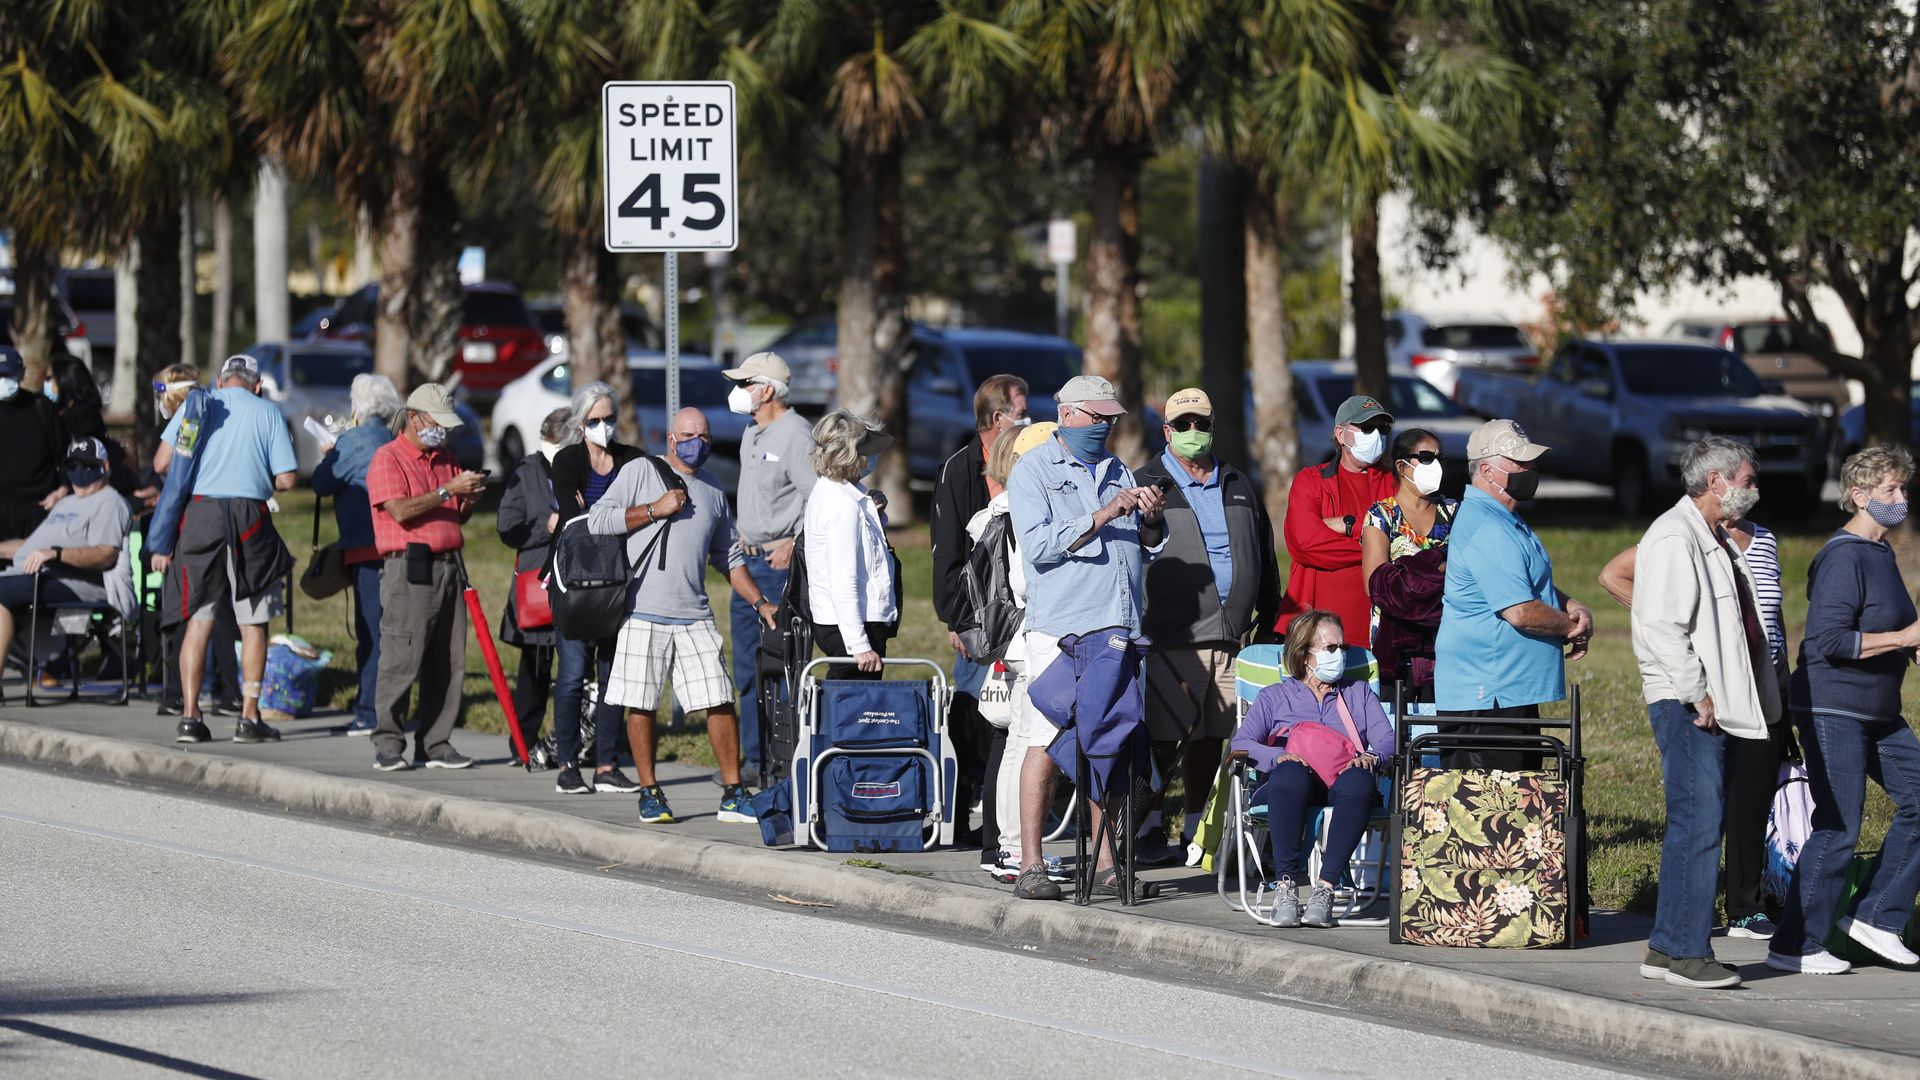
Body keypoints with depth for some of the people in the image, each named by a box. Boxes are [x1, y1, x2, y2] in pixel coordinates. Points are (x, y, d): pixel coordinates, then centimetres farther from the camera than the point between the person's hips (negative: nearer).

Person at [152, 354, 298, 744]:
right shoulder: (267, 412, 6)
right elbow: (286, 480, 0)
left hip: (200, 512, 1)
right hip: (250, 518, -1)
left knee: (199, 620, 5)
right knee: (252, 623, 6)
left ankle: (190, 715, 0)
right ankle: (249, 718, 3)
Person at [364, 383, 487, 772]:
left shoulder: (445, 459, 21)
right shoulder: (388, 458, -2)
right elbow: (400, 510, -15)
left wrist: (469, 499, 4)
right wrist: (447, 491, -16)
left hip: (448, 565, 7)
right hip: (409, 568, -7)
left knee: (449, 662, 4)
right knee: (402, 659, -9)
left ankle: (435, 743, 8)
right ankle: (388, 746, -6)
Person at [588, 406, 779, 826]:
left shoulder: (713, 490, 17)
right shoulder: (640, 472, 3)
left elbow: (729, 557, 24)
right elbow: (598, 520, -5)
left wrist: (760, 602, 15)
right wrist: (654, 510, -11)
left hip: (695, 617, 4)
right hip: (644, 613, -4)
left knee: (720, 702, -3)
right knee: (641, 705, -2)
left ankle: (733, 794, 3)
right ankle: (649, 793, 9)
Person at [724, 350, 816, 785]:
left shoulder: (795, 435, -13)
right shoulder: (752, 435, 16)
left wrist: (793, 545, -20)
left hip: (782, 562, -10)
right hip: (750, 561, 10)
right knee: (748, 668, 12)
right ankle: (756, 760, 17)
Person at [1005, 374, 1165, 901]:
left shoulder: (1118, 472, 21)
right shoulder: (1033, 471, 2)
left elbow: (1139, 552, 24)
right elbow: (1038, 545, -12)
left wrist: (1149, 520, 2)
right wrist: (1106, 515, -16)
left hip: (1121, 630, 6)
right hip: (1059, 629, -6)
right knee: (1047, 744, -8)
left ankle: (1106, 865, 9)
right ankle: (1030, 867, -6)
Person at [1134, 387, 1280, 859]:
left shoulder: (1239, 487, 19)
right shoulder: (1145, 485, 3)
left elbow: (1264, 557, 24)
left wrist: (1268, 621, 22)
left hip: (1231, 638, 5)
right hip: (1172, 638, -5)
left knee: (1210, 738, 9)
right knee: (1161, 737, -9)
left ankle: (1194, 830, 18)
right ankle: (1150, 828, 0)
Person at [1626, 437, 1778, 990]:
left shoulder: (1717, 542, 20)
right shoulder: (1674, 538, -13)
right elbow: (1660, 627, -21)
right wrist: (1697, 694, -19)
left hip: (1720, 707, 10)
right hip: (1687, 708, -10)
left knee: (1697, 827, 10)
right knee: (1698, 825, -13)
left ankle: (1667, 948, 15)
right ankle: (1686, 952, -12)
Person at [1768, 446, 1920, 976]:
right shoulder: (1843, 558, -16)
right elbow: (1828, 640, -25)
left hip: (1877, 713, 10)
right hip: (1832, 711, -10)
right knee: (1838, 828, -7)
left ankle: (1875, 914, 12)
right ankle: (1796, 947, 1)